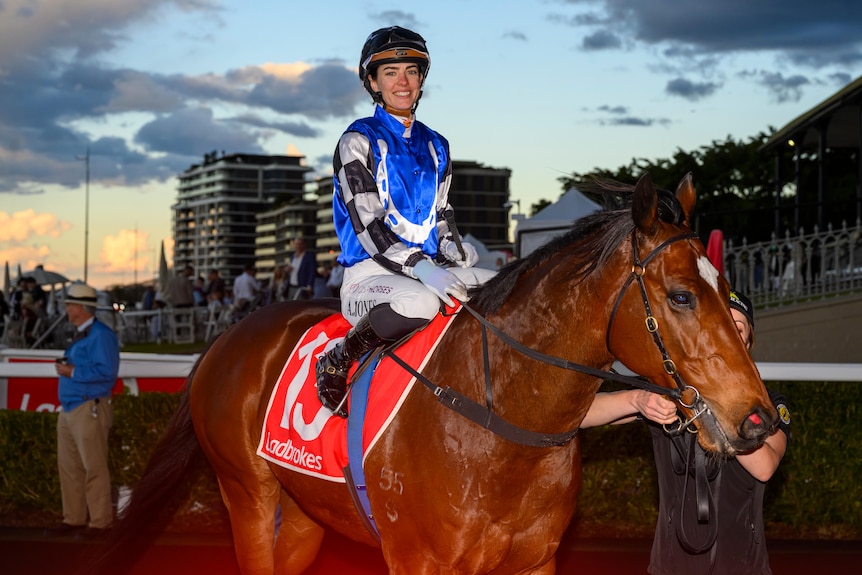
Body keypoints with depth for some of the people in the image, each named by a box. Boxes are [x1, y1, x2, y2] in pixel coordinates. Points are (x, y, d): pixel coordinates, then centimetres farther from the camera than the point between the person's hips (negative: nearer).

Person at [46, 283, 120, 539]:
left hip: (89, 410, -10)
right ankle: (74, 518, 20)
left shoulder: (100, 335, -13)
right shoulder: (80, 334, 17)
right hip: (69, 409, 10)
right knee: (68, 466, 12)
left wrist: (73, 372, -18)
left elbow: (106, 371, -22)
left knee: (94, 468, -5)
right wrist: (65, 367, 8)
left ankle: (100, 521, 0)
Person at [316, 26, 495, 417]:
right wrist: (421, 269, -27)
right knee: (419, 301, -41)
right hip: (370, 275, -6)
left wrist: (455, 248, -2)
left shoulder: (435, 147, 18)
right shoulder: (359, 142, -3)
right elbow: (368, 226, -13)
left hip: (432, 270, 6)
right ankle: (335, 362, -18)